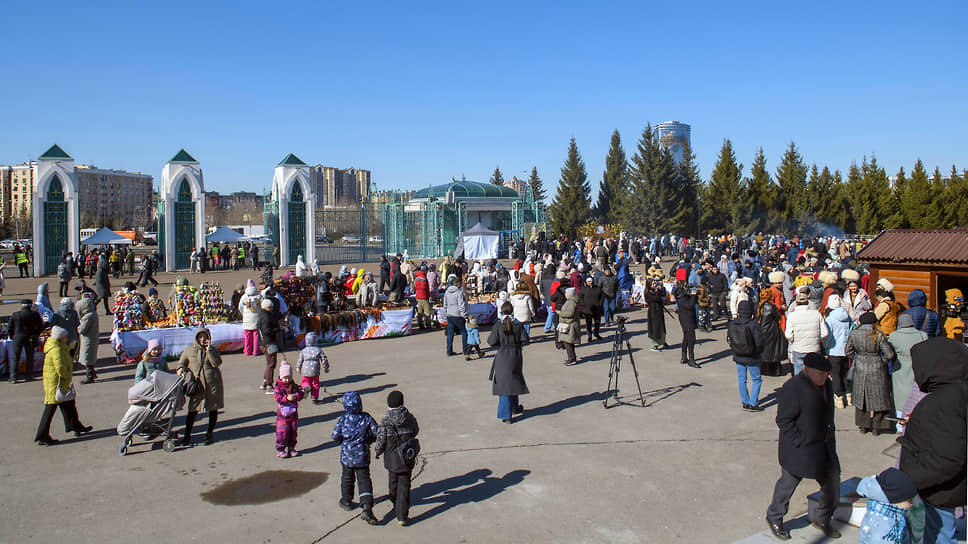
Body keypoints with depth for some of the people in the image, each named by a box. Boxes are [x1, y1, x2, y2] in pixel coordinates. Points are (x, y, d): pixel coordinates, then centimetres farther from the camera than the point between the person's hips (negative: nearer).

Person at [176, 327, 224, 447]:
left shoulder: (212, 350, 4)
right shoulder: (189, 350, 6)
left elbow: (217, 363, -12)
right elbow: (182, 362, 20)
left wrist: (209, 350, -16)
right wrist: (181, 369, -1)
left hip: (212, 383, 0)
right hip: (197, 384, 0)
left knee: (213, 409, 8)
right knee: (192, 410, -4)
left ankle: (210, 433, 22)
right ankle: (187, 436, 6)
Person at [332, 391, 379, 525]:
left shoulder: (342, 419, -12)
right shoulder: (366, 418, -9)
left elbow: (335, 436, -9)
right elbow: (376, 433, -6)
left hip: (347, 455, 0)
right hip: (362, 455, 0)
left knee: (347, 478, 21)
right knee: (364, 479, 2)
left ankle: (346, 501, 38)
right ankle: (367, 507, -12)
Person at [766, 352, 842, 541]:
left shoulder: (826, 384, 5)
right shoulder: (793, 388, -22)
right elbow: (783, 420, -20)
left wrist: (830, 432, 15)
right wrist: (799, 442, -21)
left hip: (823, 445, 8)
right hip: (799, 448, -8)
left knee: (832, 480, 14)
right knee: (789, 481, 7)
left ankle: (822, 519, 37)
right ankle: (774, 518, 29)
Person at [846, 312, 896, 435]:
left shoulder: (854, 333, -7)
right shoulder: (879, 335, -14)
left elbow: (847, 350, 0)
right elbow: (889, 354, -14)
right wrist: (881, 361, 4)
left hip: (860, 368, 2)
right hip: (877, 369, -2)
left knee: (862, 396, 16)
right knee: (878, 397, 12)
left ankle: (863, 426, 22)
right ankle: (876, 427, 18)